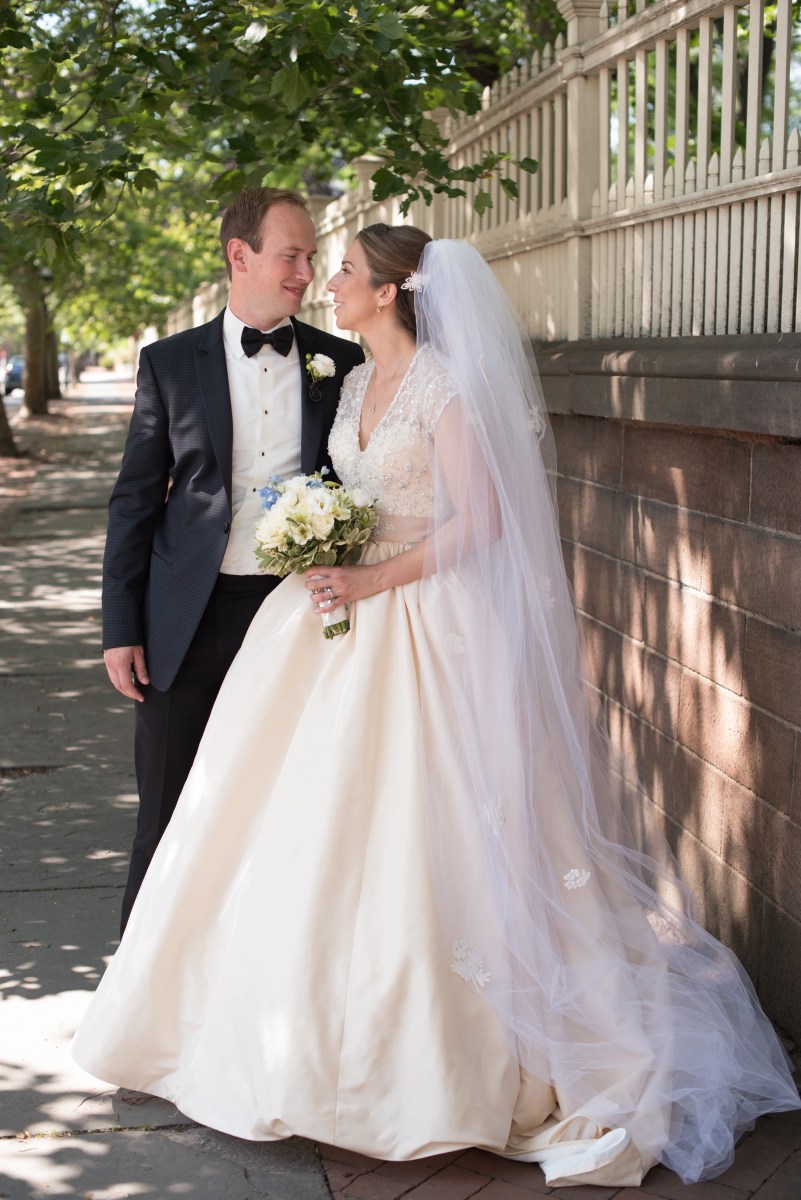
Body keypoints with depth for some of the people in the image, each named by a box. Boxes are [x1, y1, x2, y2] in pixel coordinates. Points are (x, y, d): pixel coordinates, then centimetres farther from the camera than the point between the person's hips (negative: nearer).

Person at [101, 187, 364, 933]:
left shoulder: (340, 363, 5)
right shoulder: (171, 362, 2)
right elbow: (134, 500, 3)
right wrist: (121, 628, -2)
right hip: (190, 620, -1)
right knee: (168, 811, 8)